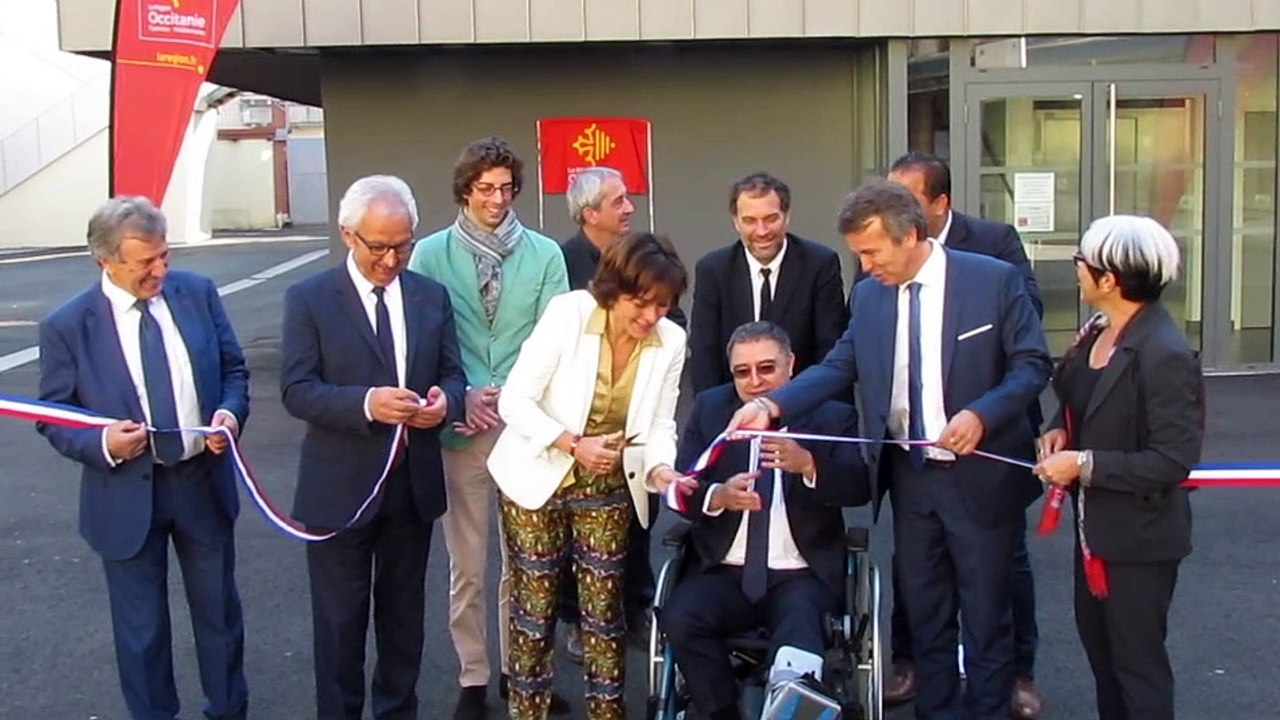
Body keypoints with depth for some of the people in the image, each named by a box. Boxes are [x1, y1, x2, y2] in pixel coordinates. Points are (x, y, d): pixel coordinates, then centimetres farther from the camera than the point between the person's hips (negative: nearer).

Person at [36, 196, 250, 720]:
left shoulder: (197, 293, -4)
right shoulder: (67, 325, -11)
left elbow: (233, 368, 6)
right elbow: (53, 418, -5)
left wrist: (230, 412, -15)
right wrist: (102, 444, -24)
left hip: (203, 481, 3)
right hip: (126, 495, -2)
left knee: (219, 611, 19)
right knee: (141, 626, 12)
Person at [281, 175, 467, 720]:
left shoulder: (432, 296, 4)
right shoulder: (309, 300, -7)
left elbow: (452, 373, 7)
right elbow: (297, 390, -13)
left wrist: (444, 400, -17)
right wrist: (366, 403, -29)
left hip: (413, 483, 4)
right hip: (341, 486, -3)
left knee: (404, 613, 17)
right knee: (340, 620, 8)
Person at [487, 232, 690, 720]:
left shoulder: (670, 341, -10)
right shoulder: (567, 313, -21)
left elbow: (659, 426, -5)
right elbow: (514, 401, -19)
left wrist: (660, 468, -26)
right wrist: (574, 444, -30)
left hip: (608, 488, 3)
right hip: (539, 478, -2)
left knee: (604, 607, 6)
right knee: (535, 606, 7)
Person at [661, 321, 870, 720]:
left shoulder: (832, 414, 3)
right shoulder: (708, 408, 9)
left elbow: (859, 489, -9)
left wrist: (807, 465, -29)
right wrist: (718, 497, -21)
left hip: (801, 576, -2)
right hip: (724, 572, 3)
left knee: (798, 635, -34)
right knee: (679, 618, -25)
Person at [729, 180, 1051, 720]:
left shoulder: (994, 279, -11)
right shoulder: (869, 294, 3)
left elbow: (1032, 365, -9)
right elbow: (838, 367, -1)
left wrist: (980, 415, -24)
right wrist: (772, 404, -16)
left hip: (979, 474, -4)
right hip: (908, 476, 4)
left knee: (985, 614, 9)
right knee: (924, 611, 16)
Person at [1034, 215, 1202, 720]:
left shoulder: (1164, 355, -26)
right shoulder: (1097, 331, 0)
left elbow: (1174, 460, -25)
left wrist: (1084, 466, -25)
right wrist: (1059, 430, -4)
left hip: (1139, 534, -9)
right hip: (1096, 522, 9)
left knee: (1137, 660, 8)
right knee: (1096, 638, 24)